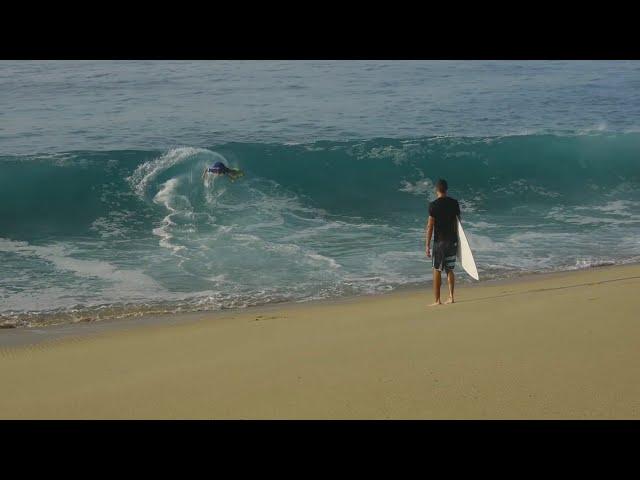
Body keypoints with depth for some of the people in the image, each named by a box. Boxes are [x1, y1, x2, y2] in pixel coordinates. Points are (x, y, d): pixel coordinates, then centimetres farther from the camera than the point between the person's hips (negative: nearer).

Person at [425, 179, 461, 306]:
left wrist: (428, 245, -7)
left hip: (439, 241, -5)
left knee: (437, 271, 0)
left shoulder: (433, 205, -11)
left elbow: (430, 226, -11)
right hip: (452, 240, 5)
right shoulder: (454, 203, 3)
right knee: (450, 269, 14)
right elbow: (457, 223, 9)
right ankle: (450, 297, 13)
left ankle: (437, 300, 0)